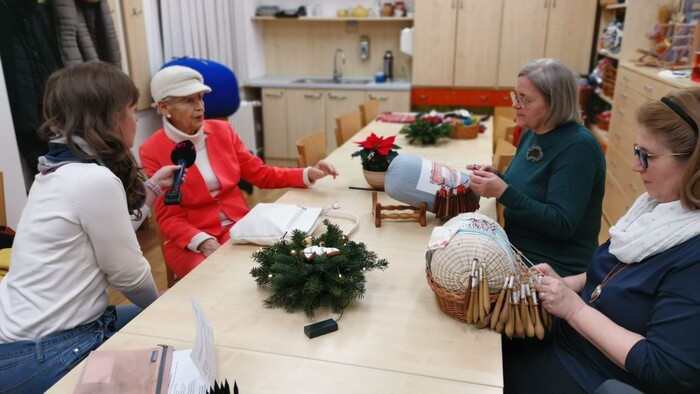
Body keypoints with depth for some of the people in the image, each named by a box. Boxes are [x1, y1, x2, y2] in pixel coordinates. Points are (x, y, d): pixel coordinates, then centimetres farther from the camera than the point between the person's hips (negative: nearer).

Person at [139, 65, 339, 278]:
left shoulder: (222, 130, 2)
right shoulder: (152, 151, -9)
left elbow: (261, 174, 9)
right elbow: (169, 219, -9)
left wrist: (308, 174, -4)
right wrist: (204, 243, -26)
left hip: (238, 225, 4)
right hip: (190, 242, -3)